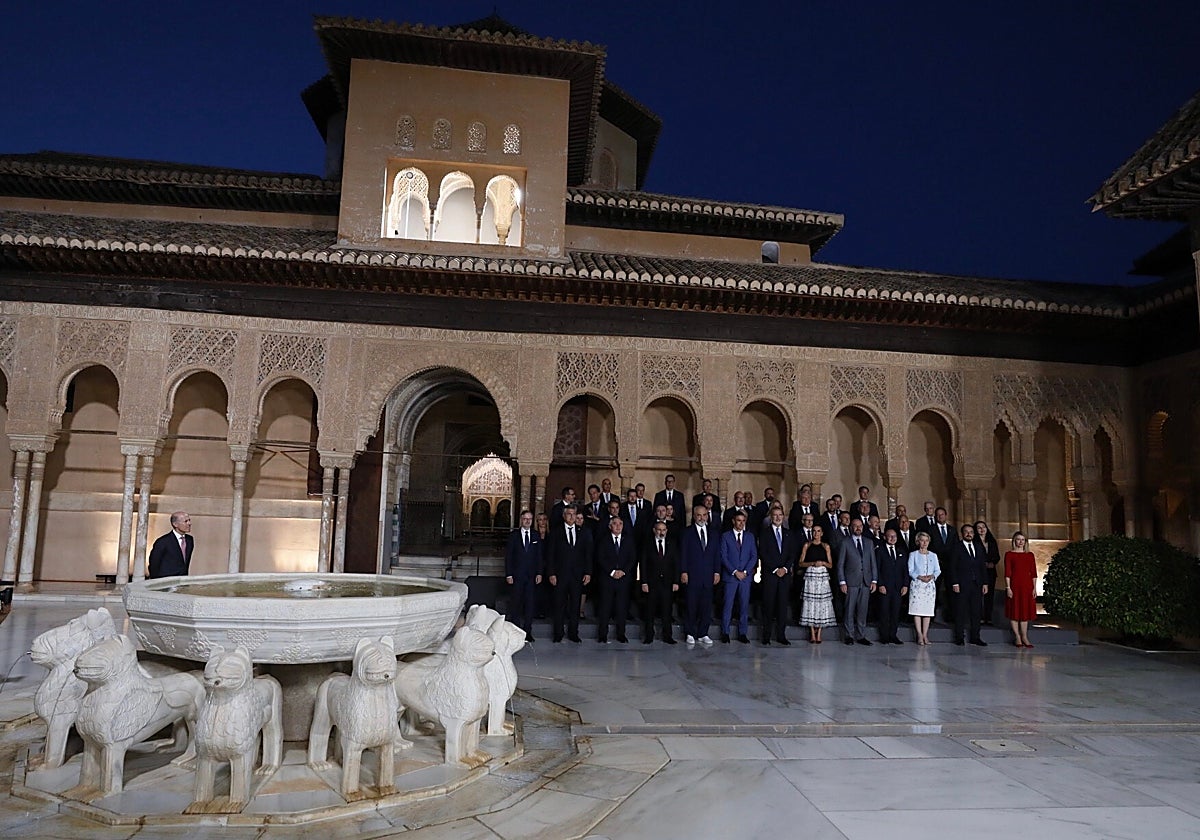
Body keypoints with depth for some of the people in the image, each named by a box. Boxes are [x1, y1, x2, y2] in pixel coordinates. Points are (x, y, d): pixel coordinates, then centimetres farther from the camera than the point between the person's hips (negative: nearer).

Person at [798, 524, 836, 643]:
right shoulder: (807, 545, 9)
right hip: (810, 575, -1)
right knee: (810, 602, -4)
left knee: (822, 603, -3)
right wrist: (813, 563, -10)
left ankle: (819, 634, 1)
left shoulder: (826, 546, 11)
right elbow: (801, 563, 4)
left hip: (822, 576, 1)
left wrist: (823, 563, -9)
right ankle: (812, 634, 1)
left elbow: (831, 565, 10)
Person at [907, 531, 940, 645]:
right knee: (917, 609, -8)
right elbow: (910, 570, 0)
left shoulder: (933, 556, 15)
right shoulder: (913, 555, 7)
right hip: (916, 584, -2)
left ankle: (925, 635, 4)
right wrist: (920, 577, -14)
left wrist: (932, 576, -9)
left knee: (928, 609, 0)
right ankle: (919, 635, -4)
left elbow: (938, 570, 10)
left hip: (930, 584, 2)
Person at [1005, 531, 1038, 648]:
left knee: (1026, 611, 6)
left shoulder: (1030, 555, 10)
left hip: (1027, 586, 3)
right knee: (1014, 611, 0)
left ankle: (1024, 637, 12)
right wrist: (1008, 587, -10)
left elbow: (1034, 573, 8)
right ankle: (1017, 637, 7)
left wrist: (1034, 588, 2)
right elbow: (1007, 573, -4)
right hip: (1014, 585, -3)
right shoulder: (1009, 554, 1)